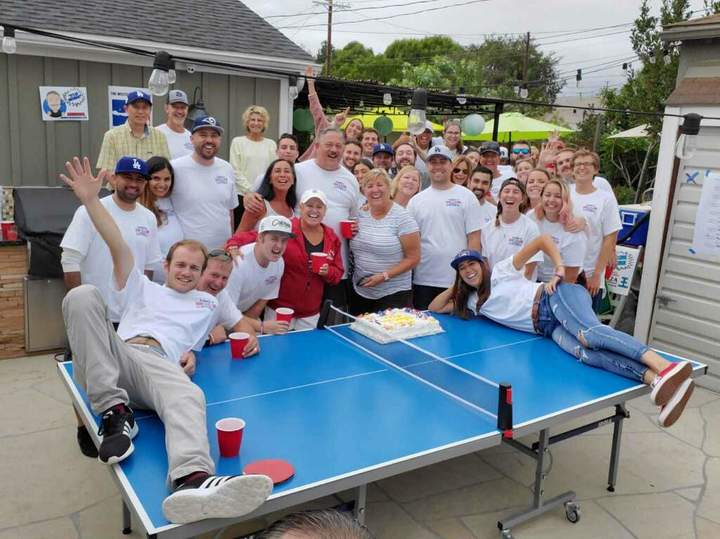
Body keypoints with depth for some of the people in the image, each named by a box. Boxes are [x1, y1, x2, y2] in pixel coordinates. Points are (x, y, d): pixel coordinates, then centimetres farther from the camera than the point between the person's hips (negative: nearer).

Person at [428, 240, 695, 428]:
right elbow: (434, 307, 30)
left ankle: (664, 366, -53)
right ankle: (656, 380, -52)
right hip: (549, 328, 4)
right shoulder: (472, 302, 24)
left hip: (557, 298, -4)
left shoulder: (502, 271, 11)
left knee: (589, 333, -37)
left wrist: (559, 270, -3)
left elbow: (543, 239, 9)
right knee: (586, 353, -28)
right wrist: (456, 287, 21)